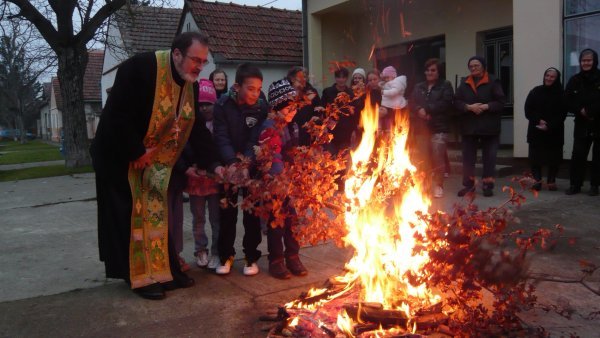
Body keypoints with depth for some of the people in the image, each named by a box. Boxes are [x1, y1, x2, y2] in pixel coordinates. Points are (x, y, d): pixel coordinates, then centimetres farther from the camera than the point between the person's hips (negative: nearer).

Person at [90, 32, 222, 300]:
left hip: (155, 161, 7)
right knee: (133, 217, 0)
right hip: (120, 157, -7)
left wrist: (213, 164, -8)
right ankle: (140, 277, 12)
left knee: (158, 214, 11)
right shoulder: (140, 68, -24)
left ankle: (164, 271, 22)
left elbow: (196, 128, 1)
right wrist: (137, 153, -23)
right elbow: (117, 116, -28)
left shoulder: (189, 85, 0)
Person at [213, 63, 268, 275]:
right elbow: (221, 137, -18)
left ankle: (251, 257, 16)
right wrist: (232, 162, -34)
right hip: (229, 164, 0)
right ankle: (226, 255, 19)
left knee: (252, 212, 4)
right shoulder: (223, 105, -12)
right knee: (227, 212, 6)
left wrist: (246, 165, -33)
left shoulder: (261, 107, -10)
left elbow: (255, 140, -17)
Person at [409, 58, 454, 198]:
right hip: (421, 127, 4)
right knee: (422, 158, 2)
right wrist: (420, 111, -11)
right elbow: (411, 103, 9)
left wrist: (427, 109, -11)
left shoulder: (445, 86, 5)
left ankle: (438, 186, 1)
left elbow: (445, 104, -9)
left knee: (438, 158, -9)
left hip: (439, 128, -4)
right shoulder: (419, 87, 20)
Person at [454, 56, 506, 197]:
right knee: (468, 156, 8)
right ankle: (469, 184, 18)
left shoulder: (493, 82, -2)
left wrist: (486, 107, -20)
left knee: (489, 157, 3)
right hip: (469, 126, 3)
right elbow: (457, 102, 1)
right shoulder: (464, 83, 9)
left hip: (489, 127, -3)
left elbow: (501, 102, -7)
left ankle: (488, 185, 13)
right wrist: (469, 107, -16)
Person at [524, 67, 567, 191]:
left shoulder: (561, 94, 1)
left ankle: (551, 181, 10)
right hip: (536, 131, 1)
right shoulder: (536, 91, 6)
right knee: (535, 156, -2)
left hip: (554, 132, -1)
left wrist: (549, 126, -17)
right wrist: (538, 120, -14)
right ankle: (537, 181, 3)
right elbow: (528, 110, 1)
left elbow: (562, 114, -5)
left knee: (553, 157, 1)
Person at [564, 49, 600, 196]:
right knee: (578, 155, -1)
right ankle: (575, 184, 8)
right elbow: (568, 101, 3)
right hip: (582, 124, 2)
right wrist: (581, 111, -12)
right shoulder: (575, 80, 6)